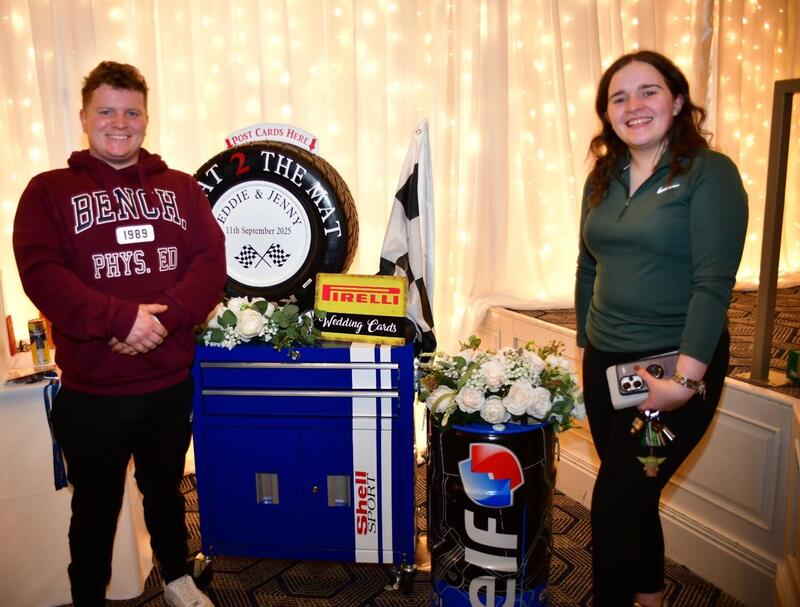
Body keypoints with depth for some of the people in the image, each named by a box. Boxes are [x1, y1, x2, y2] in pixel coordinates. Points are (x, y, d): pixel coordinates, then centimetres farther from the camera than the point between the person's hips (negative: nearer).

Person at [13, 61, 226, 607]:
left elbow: (211, 261, -5)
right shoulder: (49, 191, -2)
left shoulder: (181, 188, 6)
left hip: (172, 381, 3)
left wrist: (165, 318, -20)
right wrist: (122, 318, -25)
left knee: (165, 490, 22)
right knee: (96, 507, 14)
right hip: (91, 390, -2)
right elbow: (41, 274, -14)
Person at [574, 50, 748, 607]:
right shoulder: (602, 179, 9)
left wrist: (686, 379, -22)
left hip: (674, 365, -5)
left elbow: (714, 283, -16)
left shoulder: (710, 173, -9)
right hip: (606, 362, 6)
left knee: (613, 503, -5)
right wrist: (586, 343, 14)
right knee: (634, 496, 17)